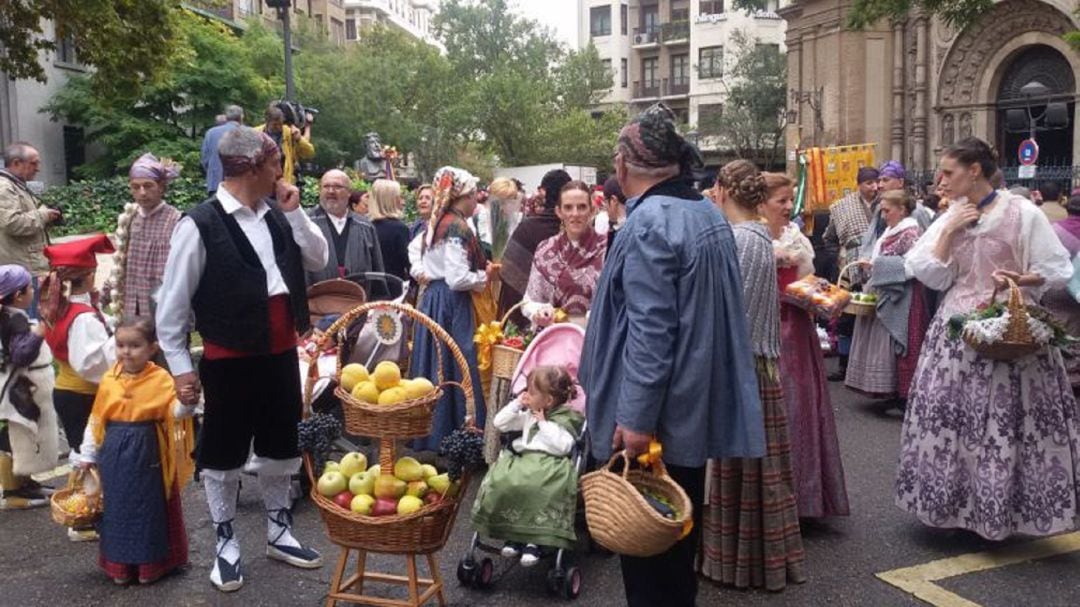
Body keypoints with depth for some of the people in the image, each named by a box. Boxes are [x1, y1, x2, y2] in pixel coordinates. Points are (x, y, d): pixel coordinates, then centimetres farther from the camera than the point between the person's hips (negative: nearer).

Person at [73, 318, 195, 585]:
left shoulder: (161, 379, -8)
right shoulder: (108, 380, 3)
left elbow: (175, 413, -16)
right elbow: (96, 421, 10)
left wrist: (186, 402, -38)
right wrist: (87, 455, 11)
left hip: (148, 454, -3)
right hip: (115, 455, 4)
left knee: (150, 507, 5)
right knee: (117, 507, 10)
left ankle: (150, 564, 19)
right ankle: (120, 565, 23)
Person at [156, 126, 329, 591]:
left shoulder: (276, 217, 6)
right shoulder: (200, 224, -13)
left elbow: (319, 260, 8)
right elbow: (172, 301, -9)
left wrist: (294, 211, -2)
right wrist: (180, 365, -8)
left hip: (281, 352, 6)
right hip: (230, 358, -6)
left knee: (280, 445, 17)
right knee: (224, 453, 9)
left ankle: (279, 532, 35)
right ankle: (226, 544, 26)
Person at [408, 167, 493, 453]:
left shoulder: (436, 223, 12)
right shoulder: (458, 228, -15)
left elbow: (417, 267, 17)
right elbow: (457, 278, -21)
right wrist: (484, 276, -6)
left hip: (431, 299, 9)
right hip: (452, 303, -9)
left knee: (434, 365, 13)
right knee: (455, 367, -3)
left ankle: (428, 434, 22)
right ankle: (455, 435, 2)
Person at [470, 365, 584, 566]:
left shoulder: (566, 419, 2)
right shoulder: (528, 415, 21)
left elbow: (562, 447, -14)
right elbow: (500, 423, 23)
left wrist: (544, 424, -8)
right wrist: (516, 404, 12)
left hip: (549, 462, -5)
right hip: (521, 459, 6)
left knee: (535, 488, -39)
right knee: (500, 482, -26)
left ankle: (533, 540, -28)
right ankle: (513, 534, -13)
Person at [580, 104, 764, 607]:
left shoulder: (649, 222, -20)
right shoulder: (710, 214, 8)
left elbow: (649, 330, -25)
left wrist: (636, 417, -22)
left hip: (658, 411, -9)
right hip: (699, 402, 9)